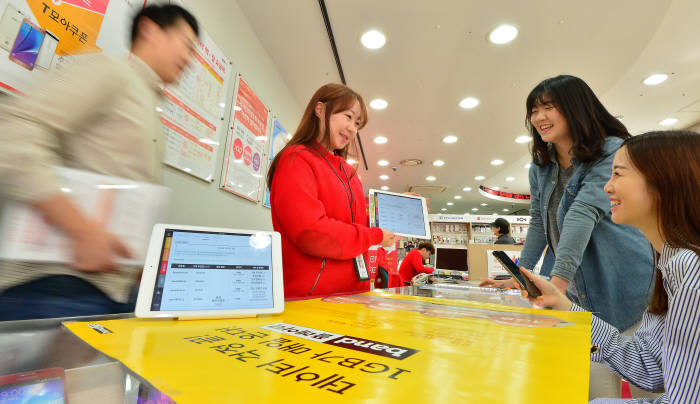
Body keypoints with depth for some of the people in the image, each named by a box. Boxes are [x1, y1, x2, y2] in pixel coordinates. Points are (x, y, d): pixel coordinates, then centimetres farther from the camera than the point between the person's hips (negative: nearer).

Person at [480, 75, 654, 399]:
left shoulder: (612, 152, -13)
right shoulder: (540, 167, 6)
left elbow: (584, 212, -26)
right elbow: (539, 224, 7)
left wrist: (558, 280, -34)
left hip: (629, 292, -5)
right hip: (581, 296, 5)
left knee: (646, 386, 9)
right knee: (596, 388, 12)